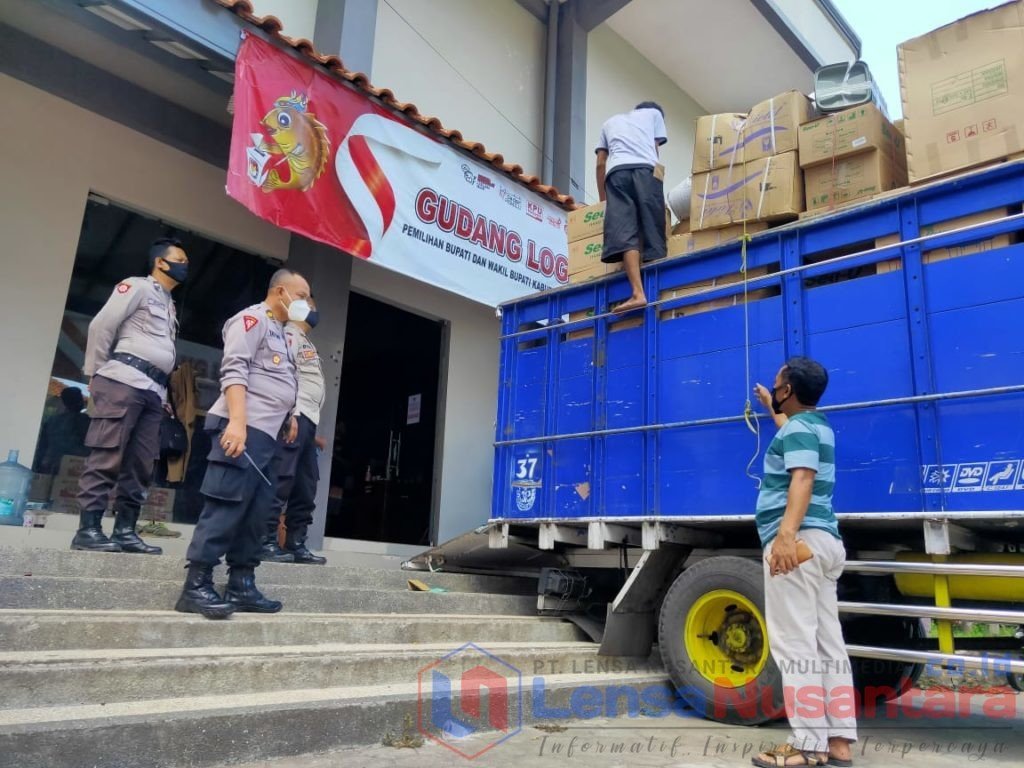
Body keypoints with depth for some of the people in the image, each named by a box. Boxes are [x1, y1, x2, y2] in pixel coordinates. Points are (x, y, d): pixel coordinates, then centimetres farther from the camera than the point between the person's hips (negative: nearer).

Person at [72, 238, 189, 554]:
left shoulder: (170, 305, 26)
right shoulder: (138, 286, 3)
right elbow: (101, 325, -4)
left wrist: (162, 390, 13)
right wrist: (95, 374, -3)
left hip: (153, 390, 8)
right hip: (124, 381, -8)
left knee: (141, 465, 4)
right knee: (107, 456, -11)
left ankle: (125, 530, 7)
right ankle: (87, 530, -9)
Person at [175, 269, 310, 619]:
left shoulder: (279, 332, 25)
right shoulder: (253, 319, -3)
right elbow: (234, 370, -15)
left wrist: (288, 414, 22)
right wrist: (237, 421, -25)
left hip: (265, 434, 10)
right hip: (243, 428, -10)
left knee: (257, 510, 7)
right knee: (226, 506, -12)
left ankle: (241, 585, 12)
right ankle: (196, 586, -8)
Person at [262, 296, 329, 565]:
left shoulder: (305, 341, 28)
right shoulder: (289, 335, 1)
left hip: (307, 420, 10)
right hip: (294, 417, -10)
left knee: (305, 489, 7)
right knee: (281, 481, -13)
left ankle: (296, 545, 9)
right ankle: (265, 541, -11)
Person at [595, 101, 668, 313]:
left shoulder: (610, 122, 36)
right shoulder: (654, 113, 32)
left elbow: (600, 164, 28)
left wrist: (602, 199, 32)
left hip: (616, 171, 1)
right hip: (645, 169, -1)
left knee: (625, 235, -14)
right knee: (653, 231, -2)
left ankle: (638, 293, -30)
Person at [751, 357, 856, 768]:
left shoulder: (799, 428, -8)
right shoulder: (815, 425, 21)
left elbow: (802, 478, -25)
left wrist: (786, 534, -38)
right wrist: (769, 406, 62)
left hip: (799, 540, -11)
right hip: (824, 542, 11)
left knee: (794, 644, -10)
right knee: (828, 645, 8)